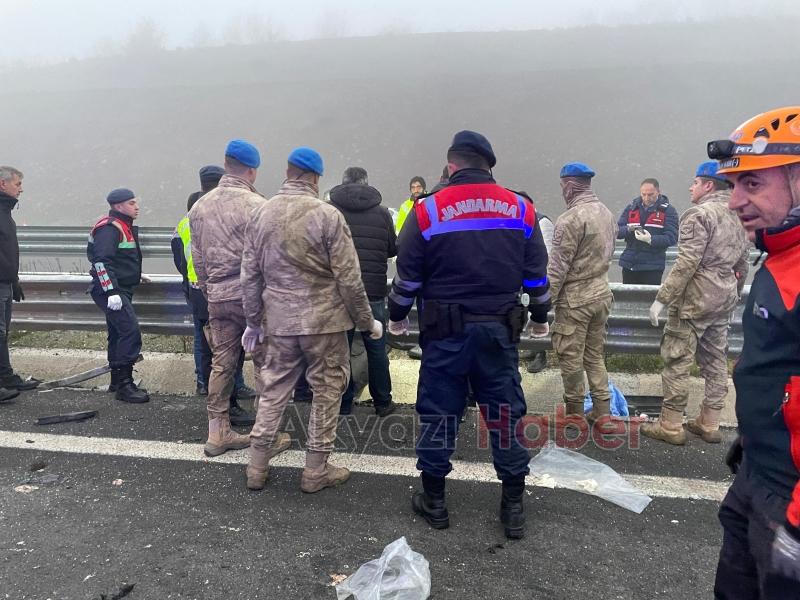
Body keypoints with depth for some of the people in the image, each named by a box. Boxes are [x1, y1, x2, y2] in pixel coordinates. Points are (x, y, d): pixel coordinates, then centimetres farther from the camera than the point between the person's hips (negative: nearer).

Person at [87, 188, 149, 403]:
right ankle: (124, 385, -12)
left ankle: (117, 381, 26)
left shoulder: (125, 227, 17)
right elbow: (101, 260, -23)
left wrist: (134, 276, 28)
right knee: (131, 332, -16)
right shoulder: (109, 228, -16)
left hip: (121, 290, 11)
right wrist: (111, 291, -28)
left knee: (118, 333, 16)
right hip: (111, 291, -11)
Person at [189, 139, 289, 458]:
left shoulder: (200, 207, 9)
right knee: (265, 364, 5)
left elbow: (197, 257, 13)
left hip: (217, 297, 6)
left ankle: (217, 433, 22)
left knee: (221, 363, 13)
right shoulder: (255, 205, -13)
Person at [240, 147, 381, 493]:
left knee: (273, 390, 16)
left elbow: (250, 276, 8)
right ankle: (316, 472, 19)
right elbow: (349, 279, -12)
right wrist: (366, 322, -1)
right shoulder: (328, 215, -12)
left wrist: (253, 322, 18)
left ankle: (257, 469, 24)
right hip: (323, 321, -5)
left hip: (279, 321, 5)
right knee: (327, 392, 10)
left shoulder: (260, 214, 4)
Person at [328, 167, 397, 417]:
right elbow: (393, 249, 9)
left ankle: (342, 404, 15)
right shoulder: (381, 213, 1)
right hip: (373, 292, 1)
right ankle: (382, 402, 20)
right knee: (376, 348, 11)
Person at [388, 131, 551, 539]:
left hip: (446, 330, -2)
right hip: (500, 328, 2)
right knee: (505, 415, 11)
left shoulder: (427, 211, -3)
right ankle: (514, 507, 20)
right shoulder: (520, 208, 4)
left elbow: (407, 275, 1)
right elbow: (536, 273, 10)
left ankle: (433, 501, 23)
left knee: (438, 414, 10)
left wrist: (397, 317, 16)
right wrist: (539, 317, 24)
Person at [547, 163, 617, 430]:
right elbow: (607, 254, 13)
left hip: (574, 299, -8)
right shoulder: (607, 213, 7)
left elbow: (557, 267, -18)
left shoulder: (570, 218, -18)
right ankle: (602, 413, 21)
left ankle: (574, 413, 17)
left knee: (571, 358, 5)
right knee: (595, 354, 16)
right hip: (602, 294, 8)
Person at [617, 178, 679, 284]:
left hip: (653, 267, -4)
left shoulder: (668, 211, 0)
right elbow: (618, 231, 8)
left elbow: (672, 237, -10)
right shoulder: (631, 208, 12)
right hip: (629, 264, 4)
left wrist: (651, 239, -26)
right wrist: (628, 229, -15)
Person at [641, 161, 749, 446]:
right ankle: (709, 424, 20)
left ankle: (670, 426, 2)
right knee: (715, 360, 12)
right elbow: (742, 264, 18)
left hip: (694, 298, -9)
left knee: (677, 360, -3)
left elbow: (686, 264, -20)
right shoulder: (737, 217, 14)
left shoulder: (699, 214, -13)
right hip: (724, 299, 9)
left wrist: (661, 299, -18)